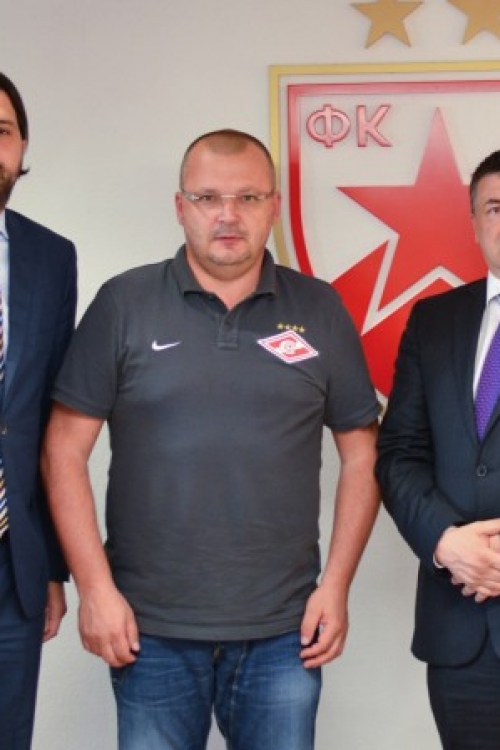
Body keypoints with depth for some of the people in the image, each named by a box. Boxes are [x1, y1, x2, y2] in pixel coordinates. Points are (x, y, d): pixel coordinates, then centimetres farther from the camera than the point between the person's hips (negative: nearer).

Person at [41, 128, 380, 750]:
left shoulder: (320, 310, 4)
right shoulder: (123, 304, -1)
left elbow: (360, 453, 7)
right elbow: (65, 449, -1)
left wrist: (337, 585, 0)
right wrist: (95, 588, -6)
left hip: (284, 631, 1)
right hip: (149, 631, -1)